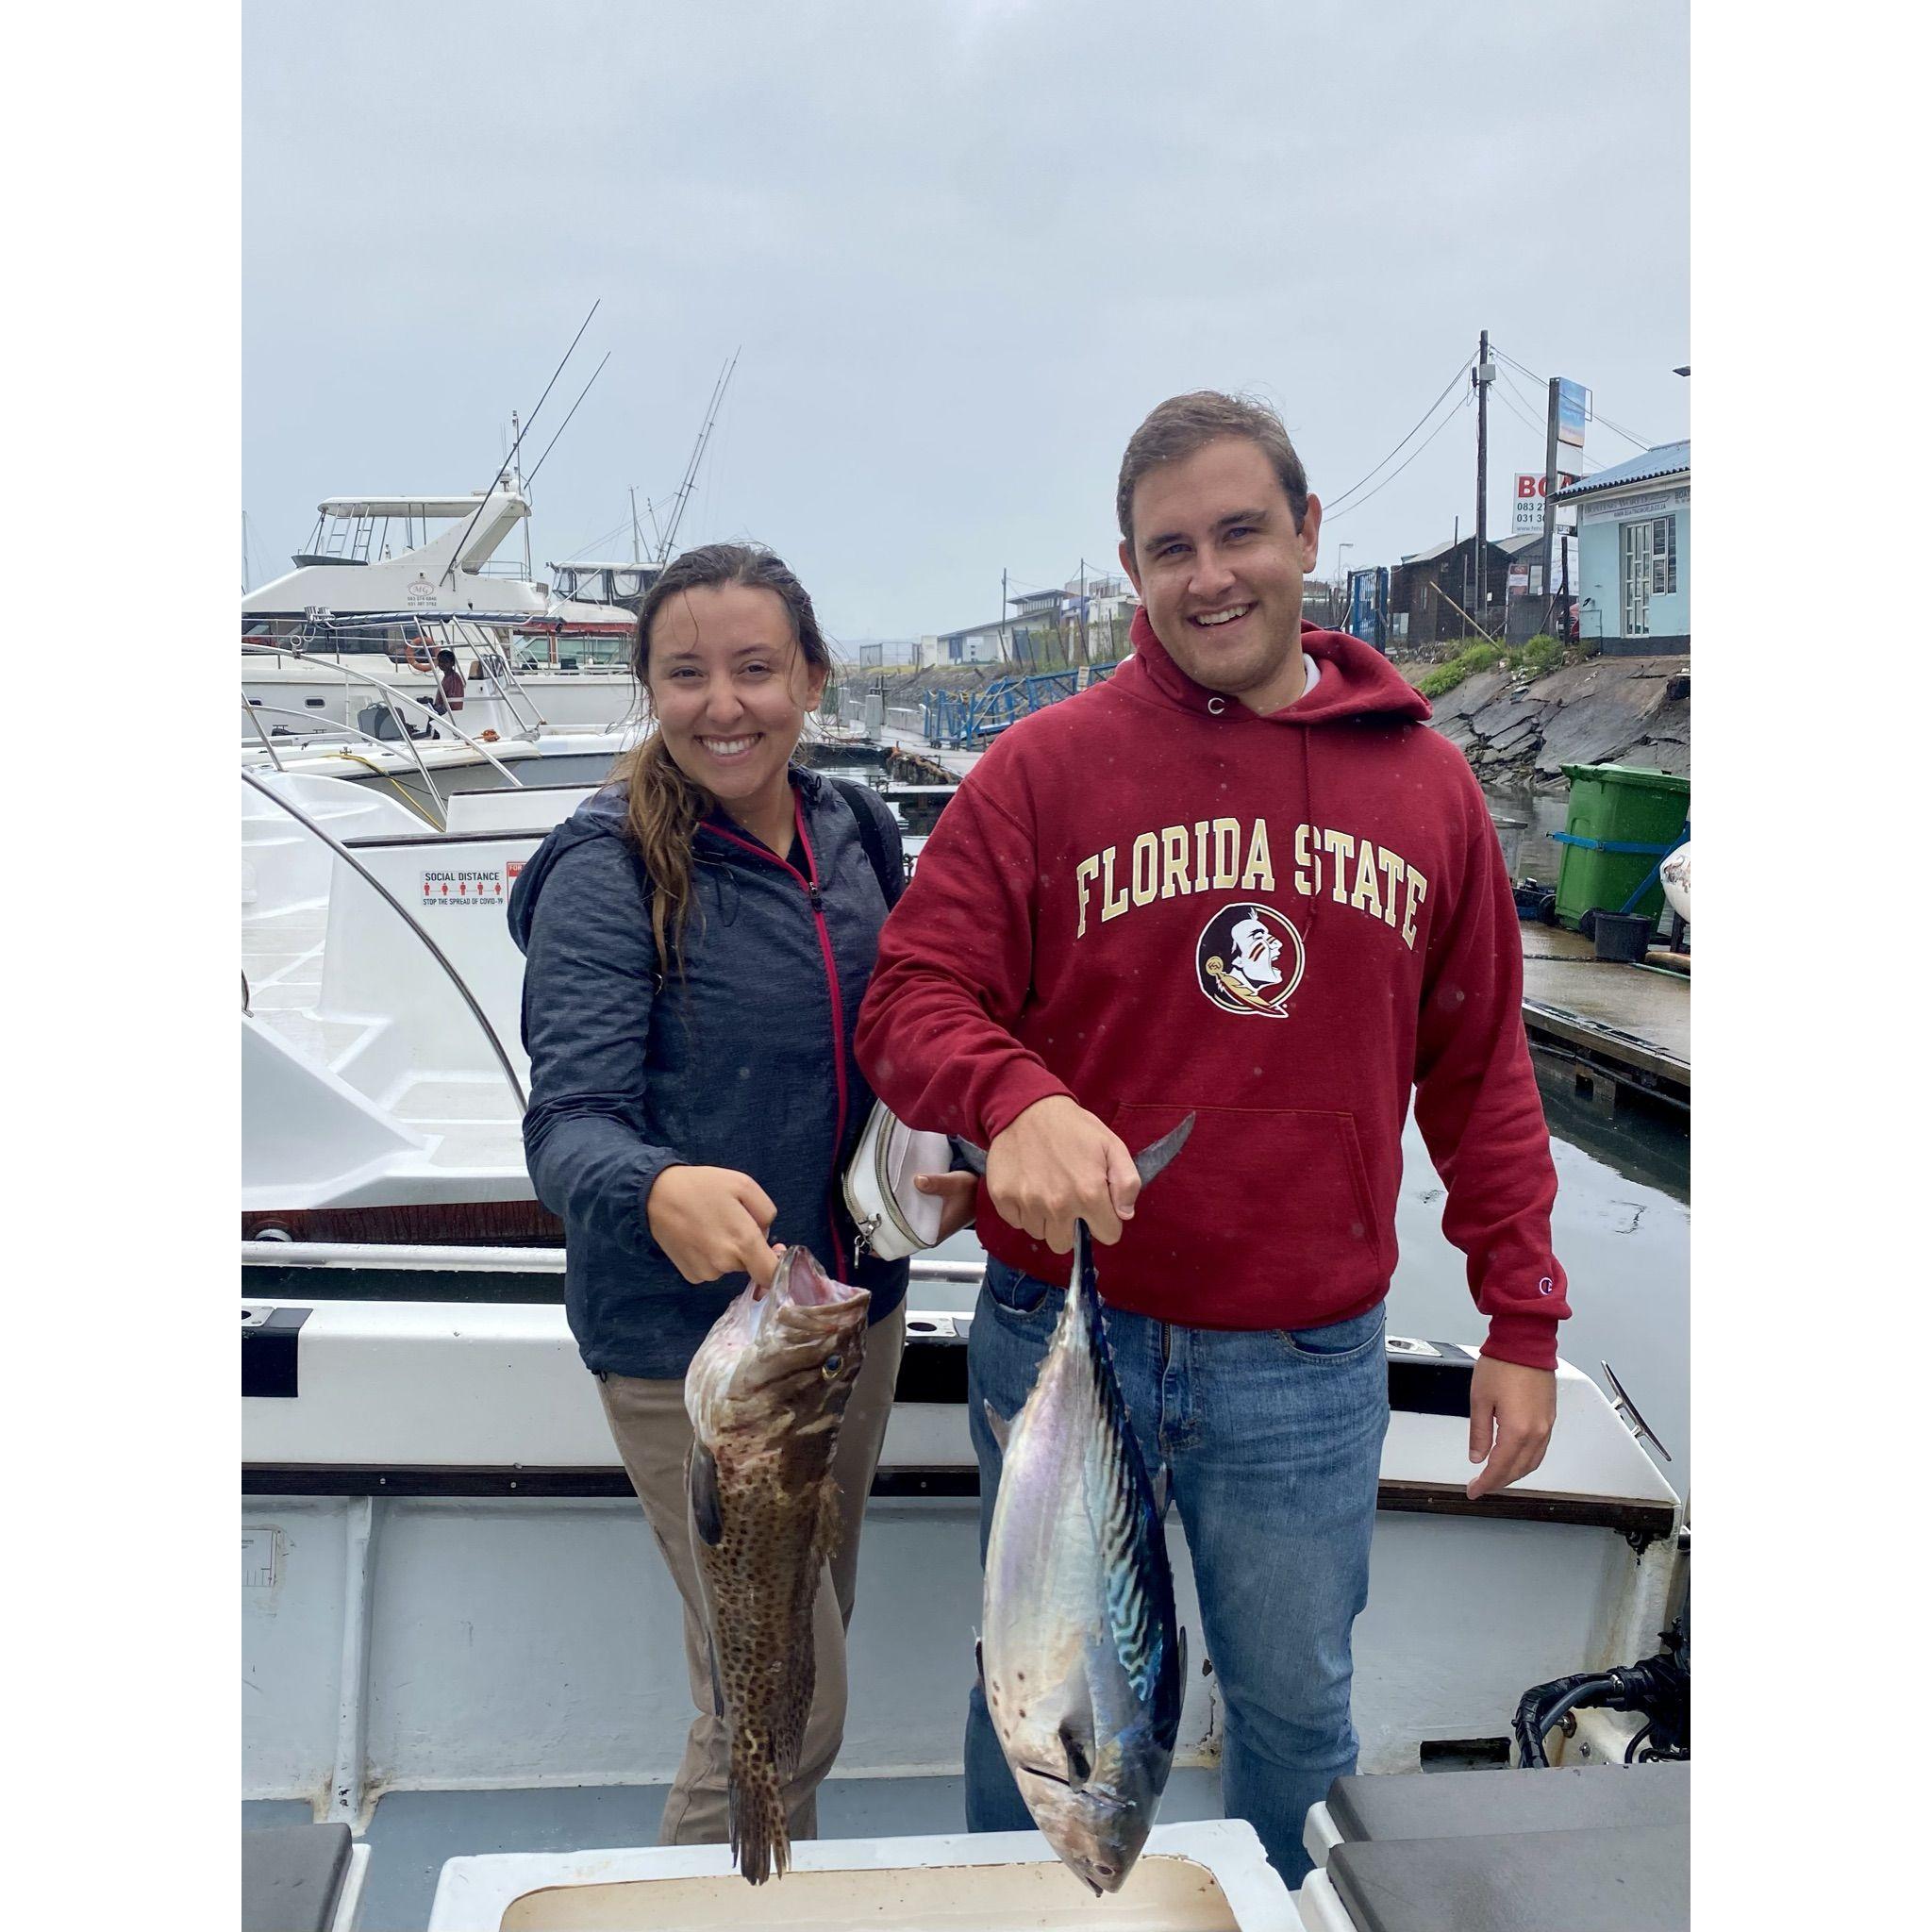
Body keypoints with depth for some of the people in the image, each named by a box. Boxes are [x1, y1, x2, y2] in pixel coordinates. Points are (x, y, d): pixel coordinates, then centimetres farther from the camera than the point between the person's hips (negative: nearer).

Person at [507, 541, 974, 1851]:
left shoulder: (855, 834, 1)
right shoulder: (609, 871, -16)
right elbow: (572, 1117, -25)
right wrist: (656, 1193, -45)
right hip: (690, 1340, -6)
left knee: (807, 1642, 23)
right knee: (784, 1711, 0)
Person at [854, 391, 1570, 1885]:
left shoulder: (1425, 782, 1)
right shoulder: (1042, 768, -6)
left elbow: (1479, 1070, 6)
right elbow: (912, 1001, -8)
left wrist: (1524, 1319, 5)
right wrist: (1016, 1099, -30)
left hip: (1310, 1366, 2)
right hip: (1065, 1334, -1)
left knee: (1298, 1705, 21)